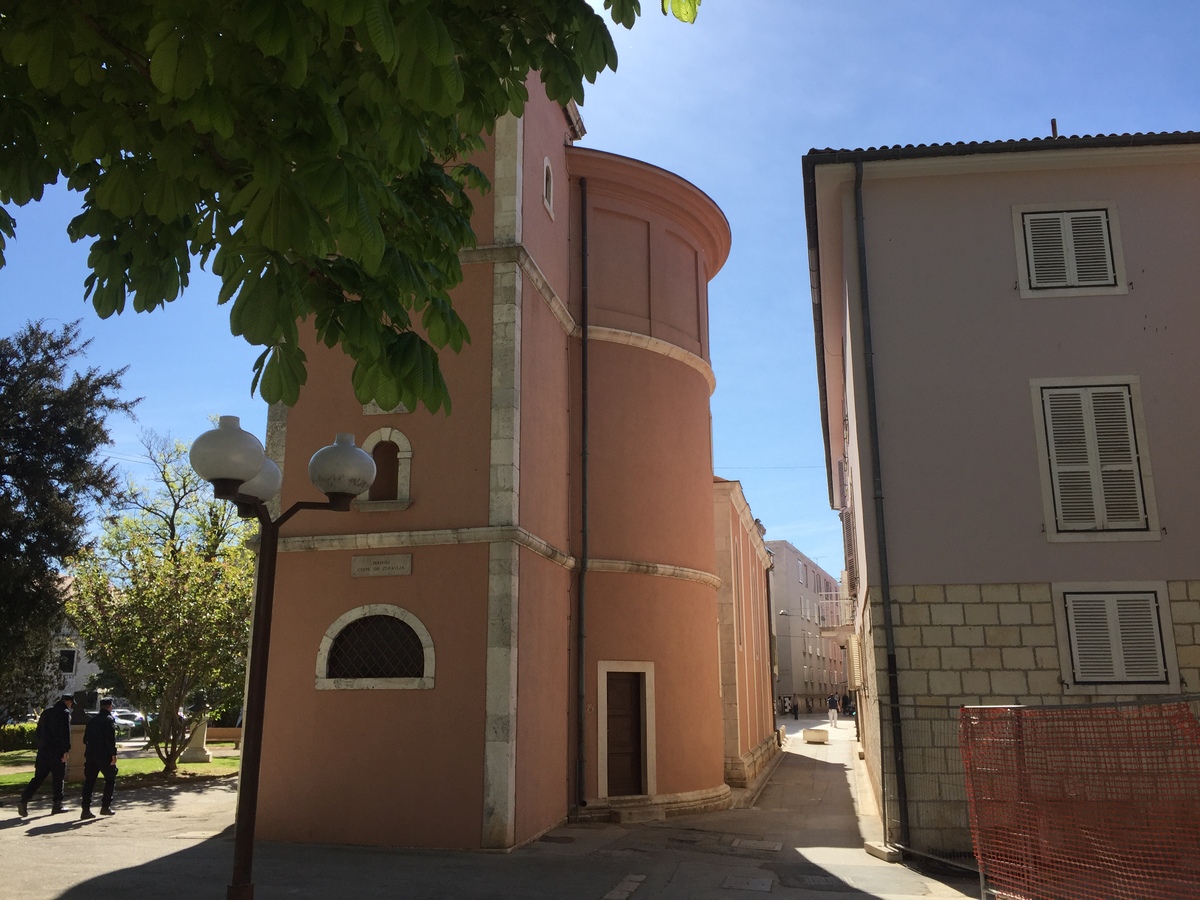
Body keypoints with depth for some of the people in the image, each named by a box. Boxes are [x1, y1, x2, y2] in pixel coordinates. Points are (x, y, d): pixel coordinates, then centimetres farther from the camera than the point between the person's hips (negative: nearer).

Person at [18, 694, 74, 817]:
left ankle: (24, 800, -7)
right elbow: (65, 733, -17)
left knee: (38, 777, 8)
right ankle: (57, 805, 9)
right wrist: (66, 750, -16)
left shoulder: (46, 711, 16)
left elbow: (39, 731, 20)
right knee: (58, 778, 4)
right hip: (56, 751, -6)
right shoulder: (64, 713, -9)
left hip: (43, 750, 7)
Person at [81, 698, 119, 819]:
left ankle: (86, 809, 2)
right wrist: (113, 755, -15)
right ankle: (105, 807, 7)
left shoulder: (92, 720, 13)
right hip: (104, 755, -6)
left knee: (89, 781, 7)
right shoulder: (109, 719, -9)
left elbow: (86, 738, 17)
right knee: (110, 779, 8)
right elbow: (111, 739, -16)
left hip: (91, 755, 6)